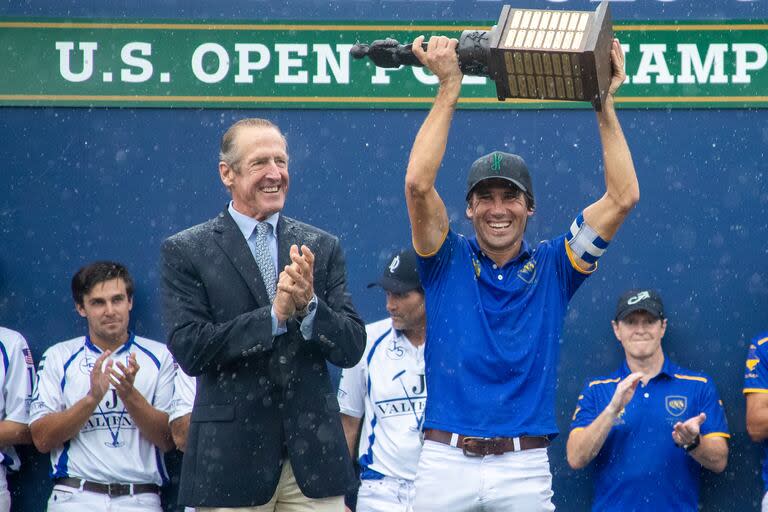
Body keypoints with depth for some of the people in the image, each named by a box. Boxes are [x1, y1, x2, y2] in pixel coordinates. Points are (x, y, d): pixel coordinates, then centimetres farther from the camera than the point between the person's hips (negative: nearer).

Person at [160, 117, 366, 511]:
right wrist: (275, 315, -17)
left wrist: (308, 306, -14)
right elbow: (188, 349, -10)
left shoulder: (322, 248, 10)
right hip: (231, 460, -2)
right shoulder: (185, 252, 1)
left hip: (313, 458, 3)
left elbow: (352, 349, 4)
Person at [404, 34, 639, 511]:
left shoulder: (551, 268, 10)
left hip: (525, 468, 1)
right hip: (445, 462, 0)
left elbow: (623, 197, 3)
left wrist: (606, 102, -1)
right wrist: (449, 88, -7)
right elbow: (419, 184, -8)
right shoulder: (449, 261, 8)